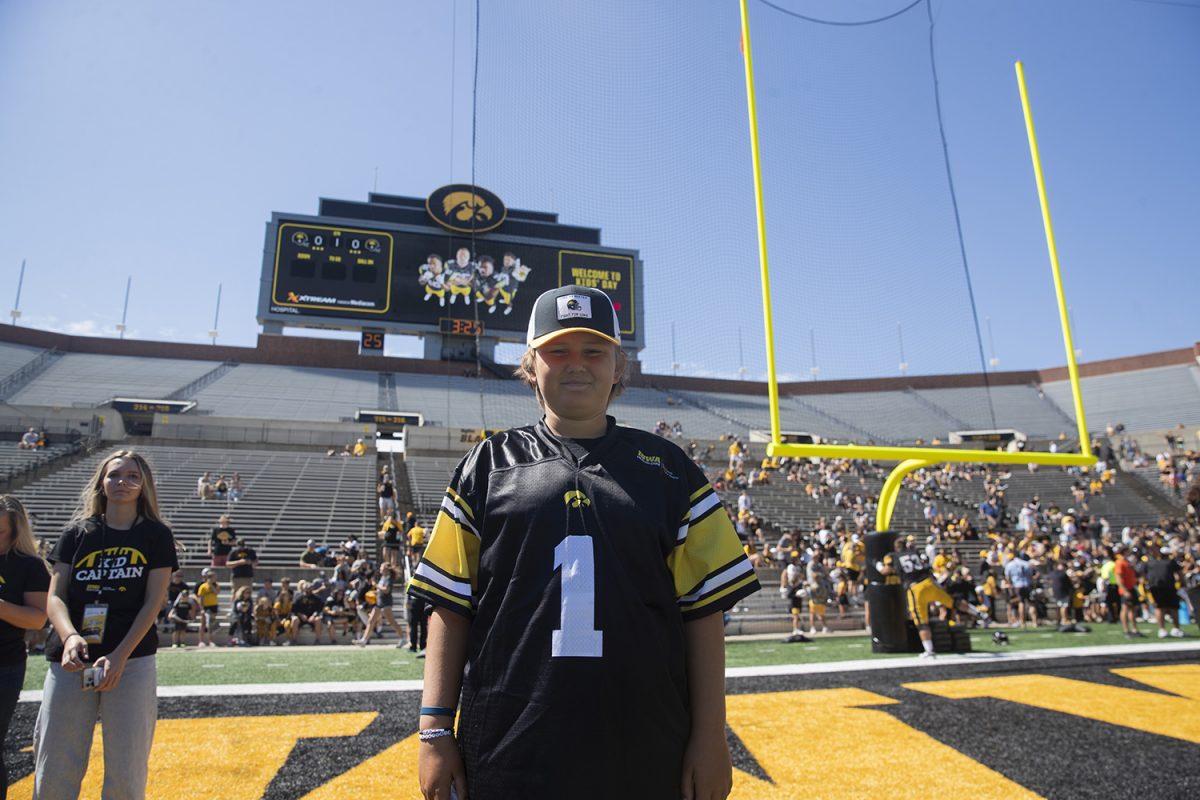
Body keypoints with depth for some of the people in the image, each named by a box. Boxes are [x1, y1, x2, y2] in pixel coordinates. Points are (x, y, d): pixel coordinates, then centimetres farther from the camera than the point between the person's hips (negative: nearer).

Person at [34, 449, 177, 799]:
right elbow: (55, 596, 2)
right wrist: (69, 637, -18)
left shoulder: (156, 535, 3)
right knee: (53, 771, 5)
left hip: (133, 662, -2)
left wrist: (119, 657, -15)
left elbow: (153, 603, -3)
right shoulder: (77, 532, 9)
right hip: (71, 663, 2)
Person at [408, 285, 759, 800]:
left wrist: (710, 737, -1)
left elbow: (703, 609, 2)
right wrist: (435, 730, 0)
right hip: (508, 751, 0)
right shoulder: (488, 465, 5)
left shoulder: (667, 469, 4)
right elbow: (450, 606, 4)